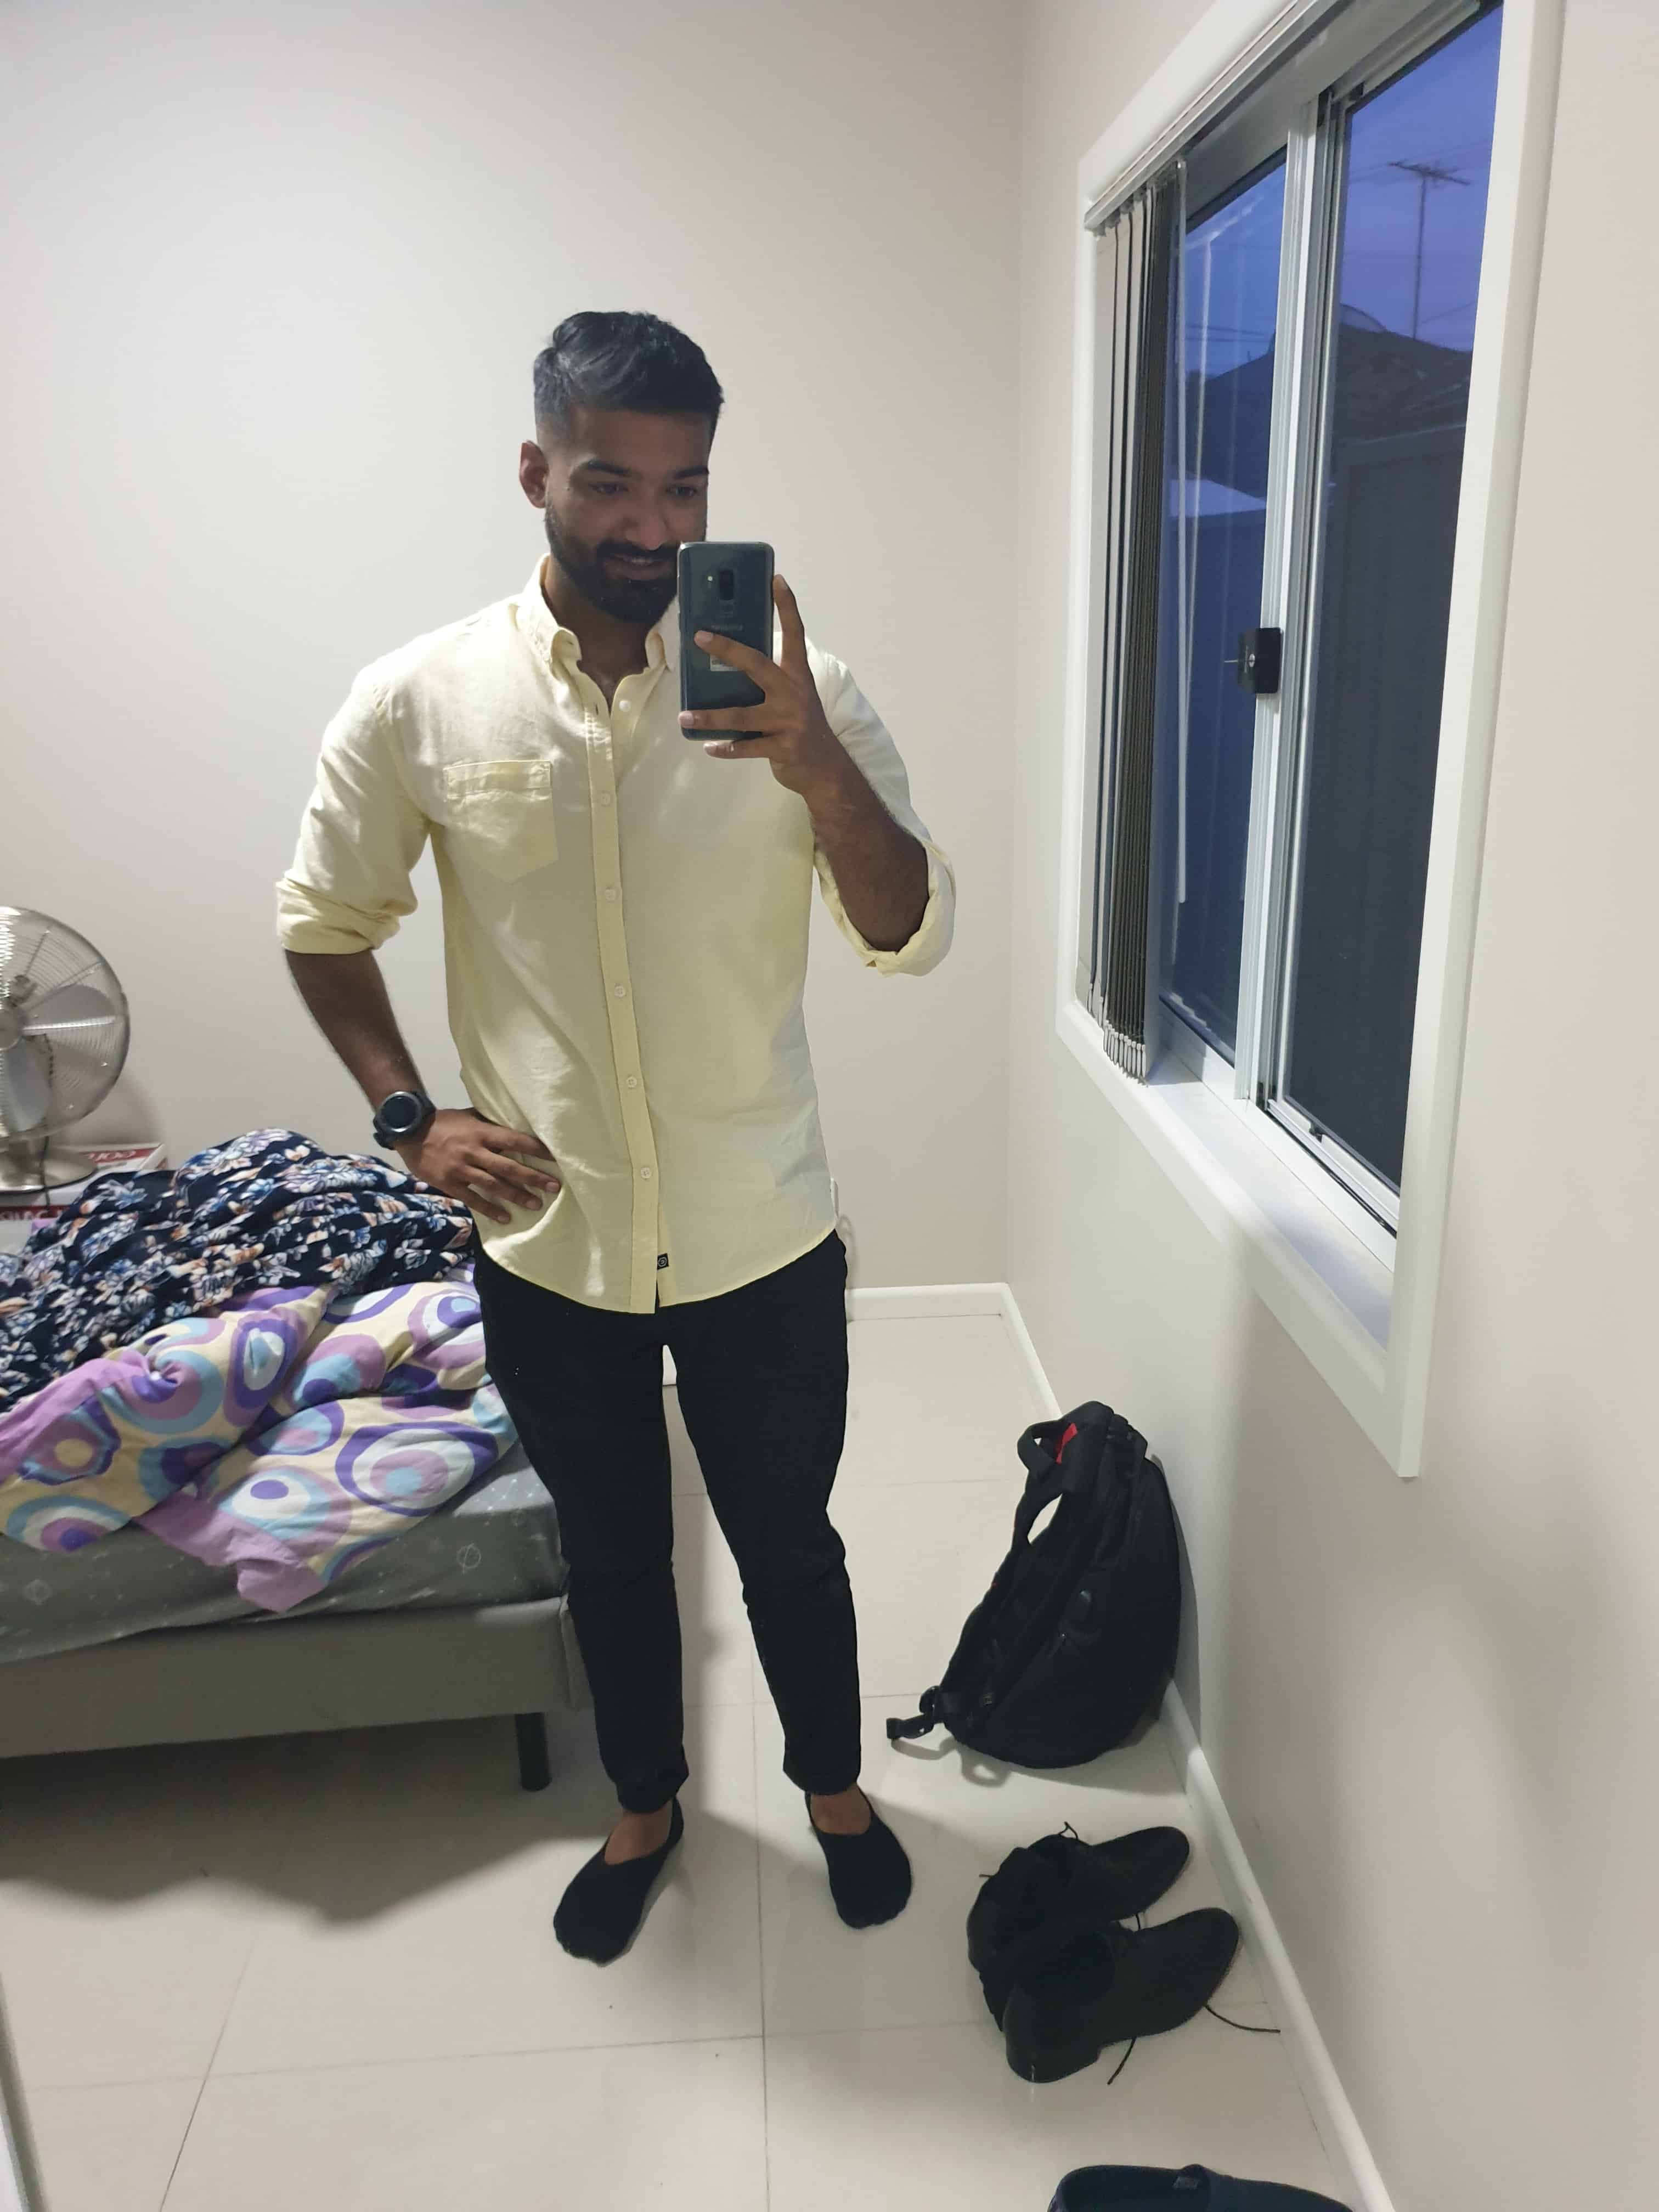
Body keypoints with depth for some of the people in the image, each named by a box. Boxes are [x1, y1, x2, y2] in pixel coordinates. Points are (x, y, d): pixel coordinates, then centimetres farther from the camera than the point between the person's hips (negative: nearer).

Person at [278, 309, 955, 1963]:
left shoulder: (793, 695, -9)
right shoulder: (420, 699, -7)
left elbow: (913, 940, -13)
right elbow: (323, 920, 5)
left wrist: (820, 771, -30)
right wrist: (408, 1118, -6)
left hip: (762, 1237, 0)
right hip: (546, 1246, 1)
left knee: (788, 1542, 19)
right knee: (610, 1554, 22)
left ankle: (832, 1783, 48)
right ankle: (645, 1806, 49)